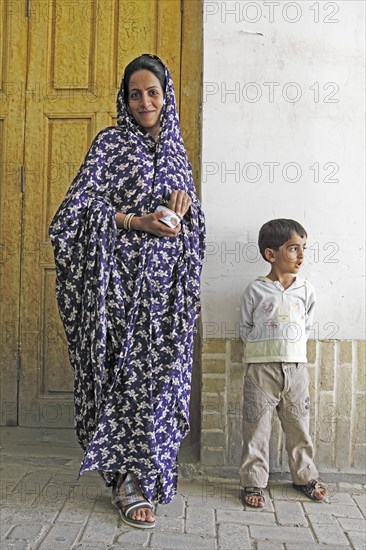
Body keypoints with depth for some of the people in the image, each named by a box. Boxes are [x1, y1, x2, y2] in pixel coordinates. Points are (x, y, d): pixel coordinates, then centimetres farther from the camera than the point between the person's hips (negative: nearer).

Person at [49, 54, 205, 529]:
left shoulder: (175, 150, 17)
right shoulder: (110, 144, 2)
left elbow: (195, 219, 21)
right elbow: (82, 206, -6)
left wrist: (186, 201, -2)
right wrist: (138, 222, -16)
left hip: (168, 280, 5)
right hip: (124, 274, -5)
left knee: (162, 372, 5)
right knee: (128, 371, -5)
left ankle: (147, 469, 21)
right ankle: (130, 482, 7)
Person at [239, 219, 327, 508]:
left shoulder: (306, 290, 4)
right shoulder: (256, 290, -4)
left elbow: (307, 325, 15)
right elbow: (246, 328, 5)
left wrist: (293, 347, 6)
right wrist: (266, 346, -3)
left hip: (296, 368, 3)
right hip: (262, 368, -3)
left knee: (299, 426, 14)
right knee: (257, 427, 4)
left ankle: (305, 476, 32)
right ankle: (253, 482, 17)